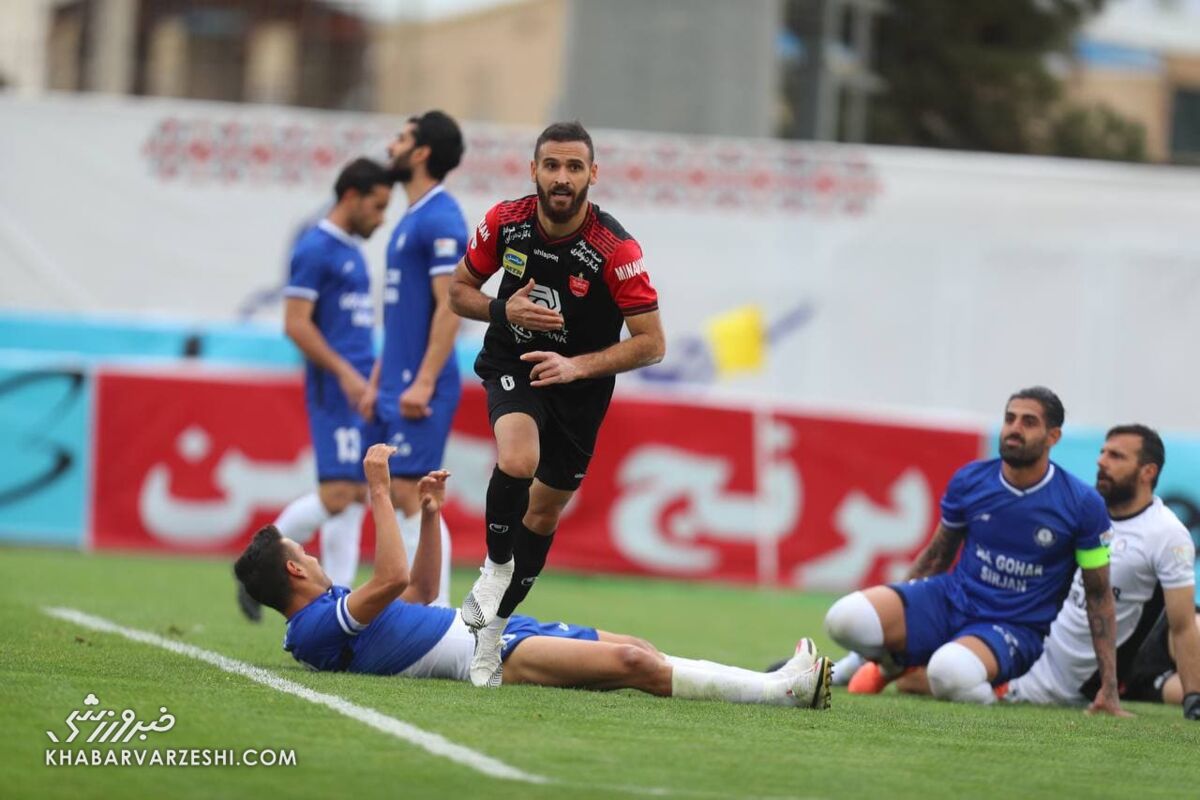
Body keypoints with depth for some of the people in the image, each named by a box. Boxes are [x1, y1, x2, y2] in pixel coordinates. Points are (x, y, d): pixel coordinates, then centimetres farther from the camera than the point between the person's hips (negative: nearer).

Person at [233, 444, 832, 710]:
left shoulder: (330, 615, 21)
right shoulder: (317, 627, -12)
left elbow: (419, 594, 31)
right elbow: (394, 579, -27)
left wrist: (429, 514, 20)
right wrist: (378, 492, -21)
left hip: (490, 633, 11)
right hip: (488, 651, -11)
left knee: (636, 651, 0)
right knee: (631, 663, -21)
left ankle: (776, 684, -5)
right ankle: (779, 689, -22)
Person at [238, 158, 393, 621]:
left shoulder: (352, 252, 18)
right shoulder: (315, 249, -9)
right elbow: (296, 323, -15)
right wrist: (345, 373, -20)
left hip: (360, 387, 9)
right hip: (334, 390, -9)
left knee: (356, 496, 4)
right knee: (337, 494, -14)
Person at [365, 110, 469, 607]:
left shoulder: (439, 221, -13)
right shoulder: (410, 220, 18)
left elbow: (449, 306, -20)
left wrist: (423, 383, -24)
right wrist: (377, 381, 20)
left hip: (420, 390, -10)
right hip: (397, 387, 10)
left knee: (410, 493, -10)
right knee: (394, 495, 9)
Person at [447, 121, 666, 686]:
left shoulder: (616, 250, -24)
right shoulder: (505, 223, -15)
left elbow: (651, 343, -19)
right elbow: (459, 290, 1)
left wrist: (578, 365, -30)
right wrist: (505, 310, -20)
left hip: (581, 385, 0)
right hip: (512, 364, 0)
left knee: (544, 512, 9)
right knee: (517, 460, -31)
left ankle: (493, 626, 25)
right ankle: (495, 570, -8)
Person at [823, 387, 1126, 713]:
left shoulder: (1082, 504, -8)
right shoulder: (970, 481, 0)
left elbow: (1098, 596, 0)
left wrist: (1109, 687, -3)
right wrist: (896, 607, 13)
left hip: (1014, 629, -4)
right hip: (950, 600, 4)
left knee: (950, 675, -40)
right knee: (846, 619, -23)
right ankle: (897, 661, 10)